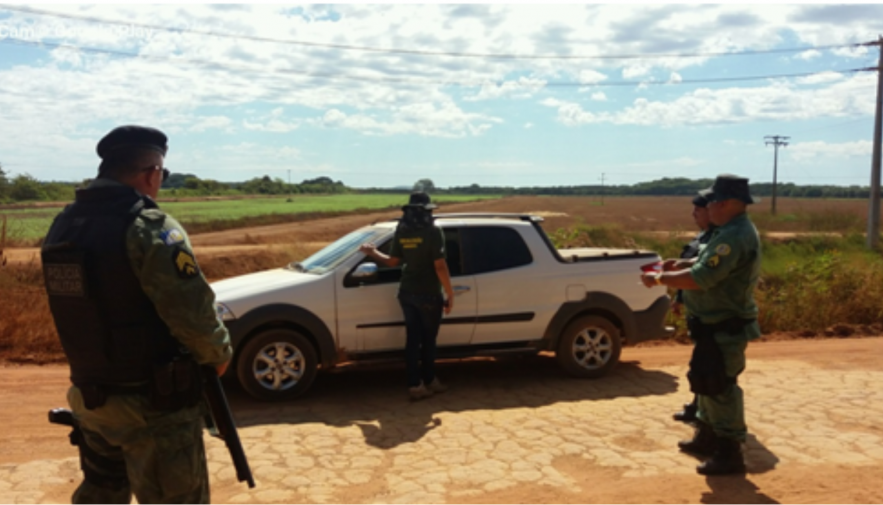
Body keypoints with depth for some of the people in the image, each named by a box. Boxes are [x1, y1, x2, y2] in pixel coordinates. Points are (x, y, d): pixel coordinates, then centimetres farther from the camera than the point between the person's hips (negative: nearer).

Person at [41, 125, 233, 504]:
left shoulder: (63, 224, 3)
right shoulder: (149, 227, -21)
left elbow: (79, 303, 9)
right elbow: (192, 313, -23)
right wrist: (219, 353, -5)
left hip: (89, 396, 8)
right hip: (150, 403, -7)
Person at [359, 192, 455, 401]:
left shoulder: (401, 231, 2)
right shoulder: (432, 231, -16)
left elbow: (393, 261, 9)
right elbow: (440, 267, -19)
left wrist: (373, 253, 25)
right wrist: (450, 294, -11)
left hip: (407, 293, 5)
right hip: (428, 295, -5)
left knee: (413, 339, 10)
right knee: (428, 339, 10)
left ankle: (415, 385, 12)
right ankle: (429, 381, 25)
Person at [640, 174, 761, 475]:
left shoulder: (734, 237, -24)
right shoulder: (735, 232, 11)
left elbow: (700, 278, -29)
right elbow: (709, 270, 18)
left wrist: (660, 279, -19)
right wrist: (676, 267, 11)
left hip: (724, 329, -11)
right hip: (717, 325, 11)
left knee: (720, 388, -3)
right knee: (709, 384, 21)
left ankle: (729, 455, 8)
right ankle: (707, 438, 36)